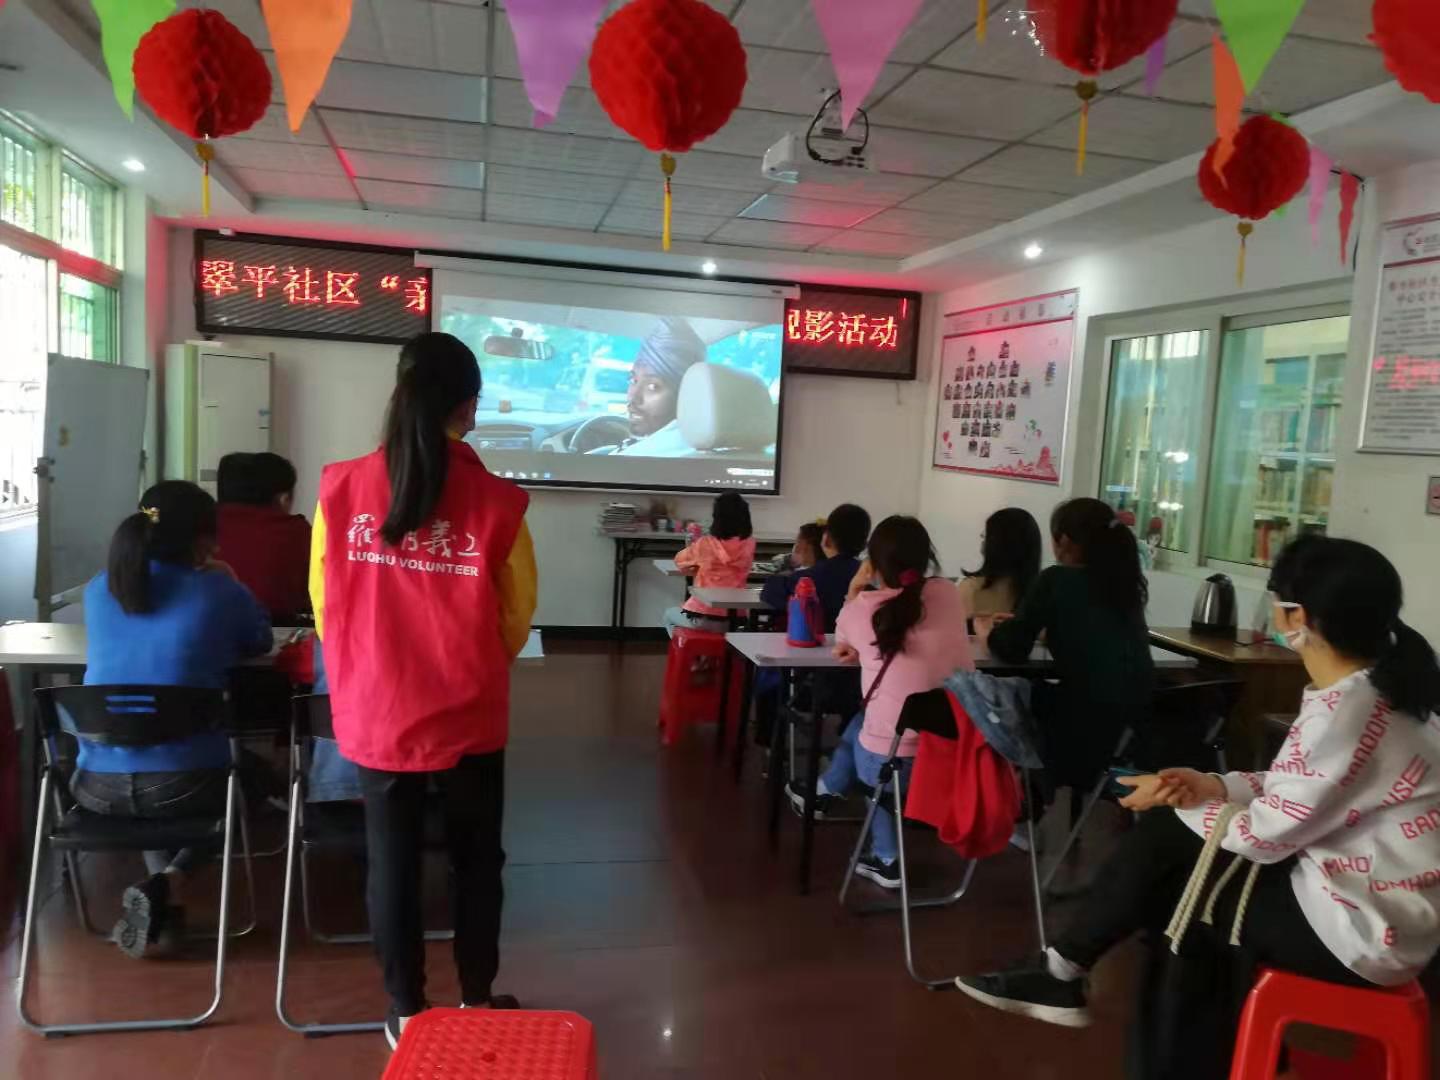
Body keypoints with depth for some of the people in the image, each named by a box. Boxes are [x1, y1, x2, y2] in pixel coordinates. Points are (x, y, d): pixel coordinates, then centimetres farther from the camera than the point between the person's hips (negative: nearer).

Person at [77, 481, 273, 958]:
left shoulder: (98, 590, 4)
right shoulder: (221, 592, -8)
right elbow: (262, 643, 13)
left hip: (96, 784, 4)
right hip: (184, 785, -4)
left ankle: (163, 896, 17)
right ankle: (170, 881, 6)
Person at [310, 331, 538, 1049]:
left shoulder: (341, 491, -9)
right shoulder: (494, 502, -14)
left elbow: (325, 607, 2)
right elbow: (516, 619, -2)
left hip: (372, 715, 2)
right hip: (466, 718, -1)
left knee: (391, 863, 17)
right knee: (476, 860, 18)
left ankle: (406, 1013, 31)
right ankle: (477, 1003, 33)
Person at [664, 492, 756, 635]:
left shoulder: (705, 544, -13)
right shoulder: (749, 544, -4)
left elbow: (679, 560, 9)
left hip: (702, 617, -4)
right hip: (736, 617, 4)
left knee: (669, 615, 31)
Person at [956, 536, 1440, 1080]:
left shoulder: (1346, 710, -28)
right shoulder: (1373, 687, 2)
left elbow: (1267, 836, -21)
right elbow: (1304, 792, 10)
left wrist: (1183, 805, -5)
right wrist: (1218, 787, -3)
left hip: (1356, 926, -8)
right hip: (1344, 886, 8)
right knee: (1168, 836, 4)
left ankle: (1064, 974, 19)